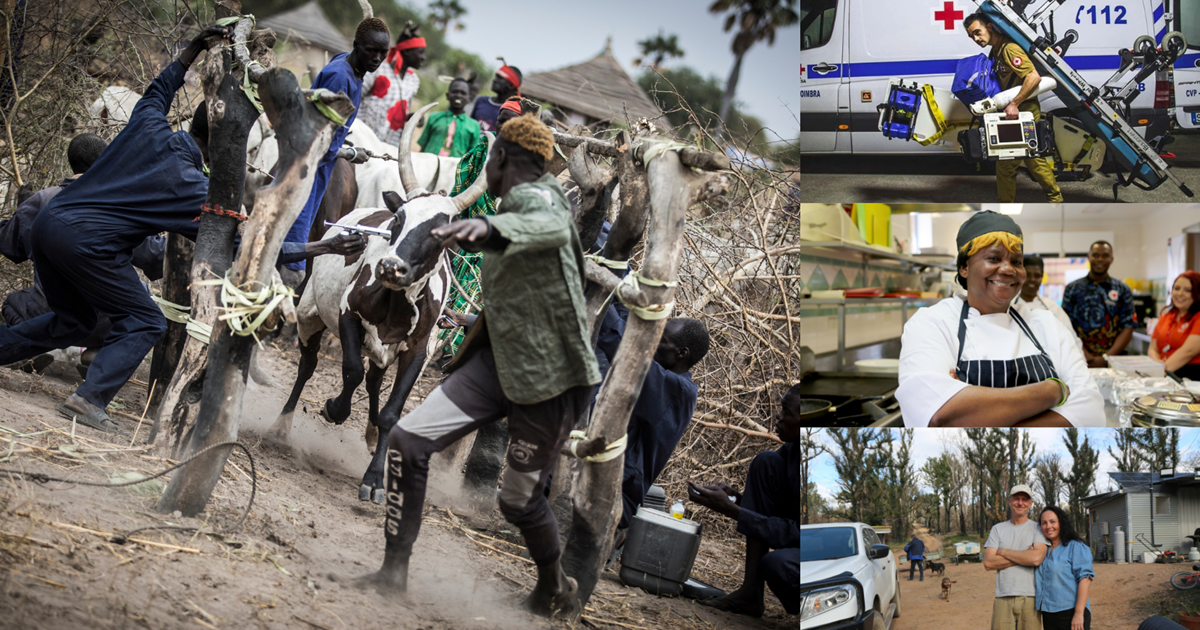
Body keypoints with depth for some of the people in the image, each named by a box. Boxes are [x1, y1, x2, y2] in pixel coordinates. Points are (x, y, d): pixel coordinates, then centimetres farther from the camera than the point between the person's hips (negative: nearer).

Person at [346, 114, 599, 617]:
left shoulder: (534, 196, -17)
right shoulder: (520, 203, 13)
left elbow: (554, 228, -43)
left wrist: (488, 227, -62)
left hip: (552, 379, -9)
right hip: (499, 362, 9)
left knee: (519, 499, 6)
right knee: (407, 440, -5)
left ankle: (554, 587, 36)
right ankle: (395, 570, 4)